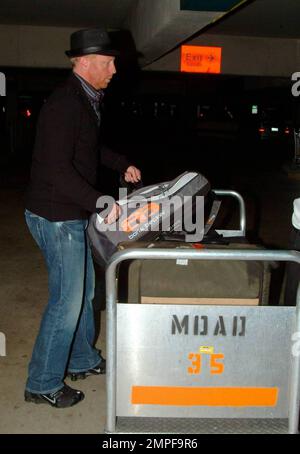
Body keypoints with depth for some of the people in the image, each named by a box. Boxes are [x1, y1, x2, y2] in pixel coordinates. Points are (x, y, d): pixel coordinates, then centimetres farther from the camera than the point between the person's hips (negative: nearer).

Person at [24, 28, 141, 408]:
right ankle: (42, 384, 15)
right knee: (67, 300, -2)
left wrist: (123, 165, 19)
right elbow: (57, 169, -28)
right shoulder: (65, 104, -21)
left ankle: (82, 360, 38)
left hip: (73, 215, 10)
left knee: (83, 290, 20)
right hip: (55, 216, -10)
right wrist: (101, 202, -31)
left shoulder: (86, 100, 11)